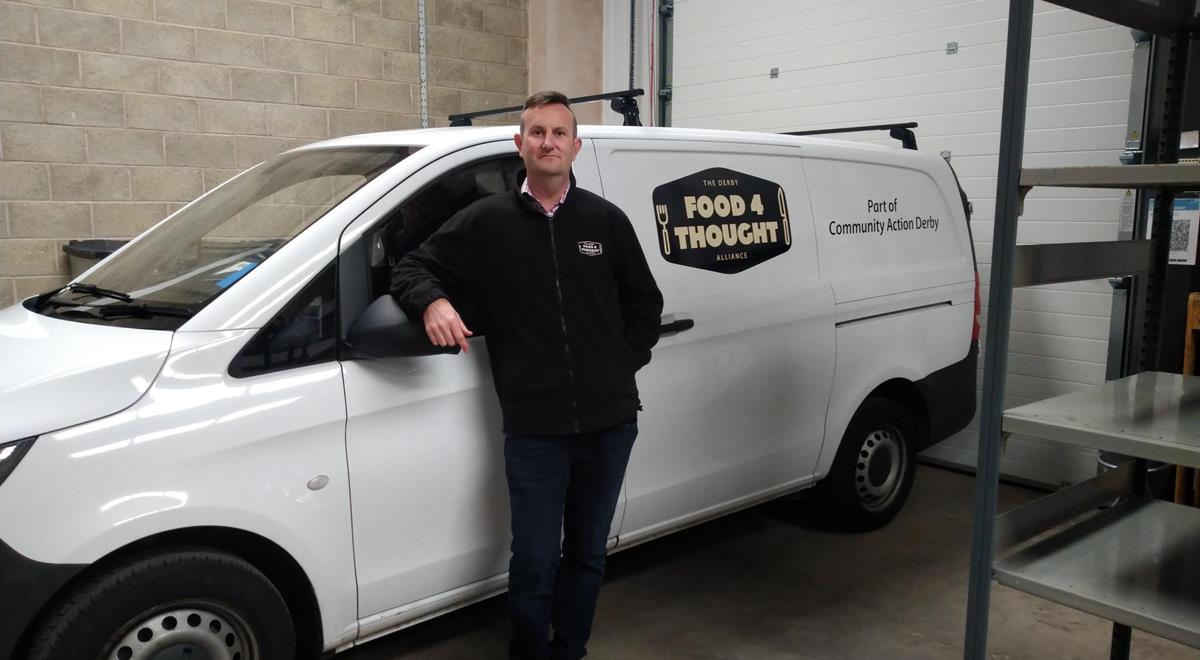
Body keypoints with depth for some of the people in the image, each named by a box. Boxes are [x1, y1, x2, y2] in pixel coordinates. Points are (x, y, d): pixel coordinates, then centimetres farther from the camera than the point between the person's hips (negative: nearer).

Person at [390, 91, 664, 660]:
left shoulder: (606, 220, 6)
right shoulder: (486, 222, 0)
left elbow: (645, 302, 14)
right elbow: (413, 267, 6)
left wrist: (626, 361, 4)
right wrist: (432, 302, -15)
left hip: (610, 424, 3)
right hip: (534, 431, -2)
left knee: (587, 555, 17)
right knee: (534, 563, 4)